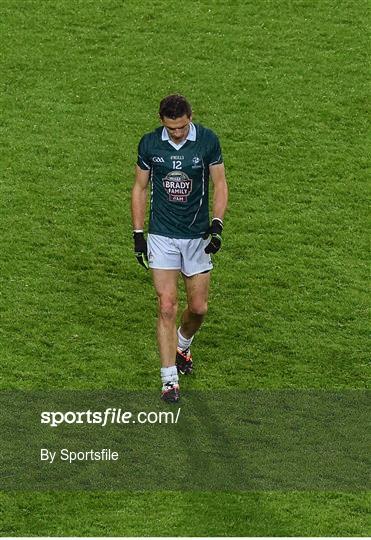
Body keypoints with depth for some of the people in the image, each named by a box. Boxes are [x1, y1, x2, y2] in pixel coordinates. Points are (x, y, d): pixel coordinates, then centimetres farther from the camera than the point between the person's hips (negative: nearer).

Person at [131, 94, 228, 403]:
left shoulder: (208, 140, -8)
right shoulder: (149, 144, -6)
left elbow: (220, 184, 0)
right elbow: (140, 188, 5)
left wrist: (217, 224, -14)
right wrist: (138, 234, 2)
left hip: (198, 236, 1)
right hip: (162, 236, -1)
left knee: (199, 307, 6)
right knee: (167, 306, -8)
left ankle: (182, 345, 40)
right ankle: (170, 379, -2)